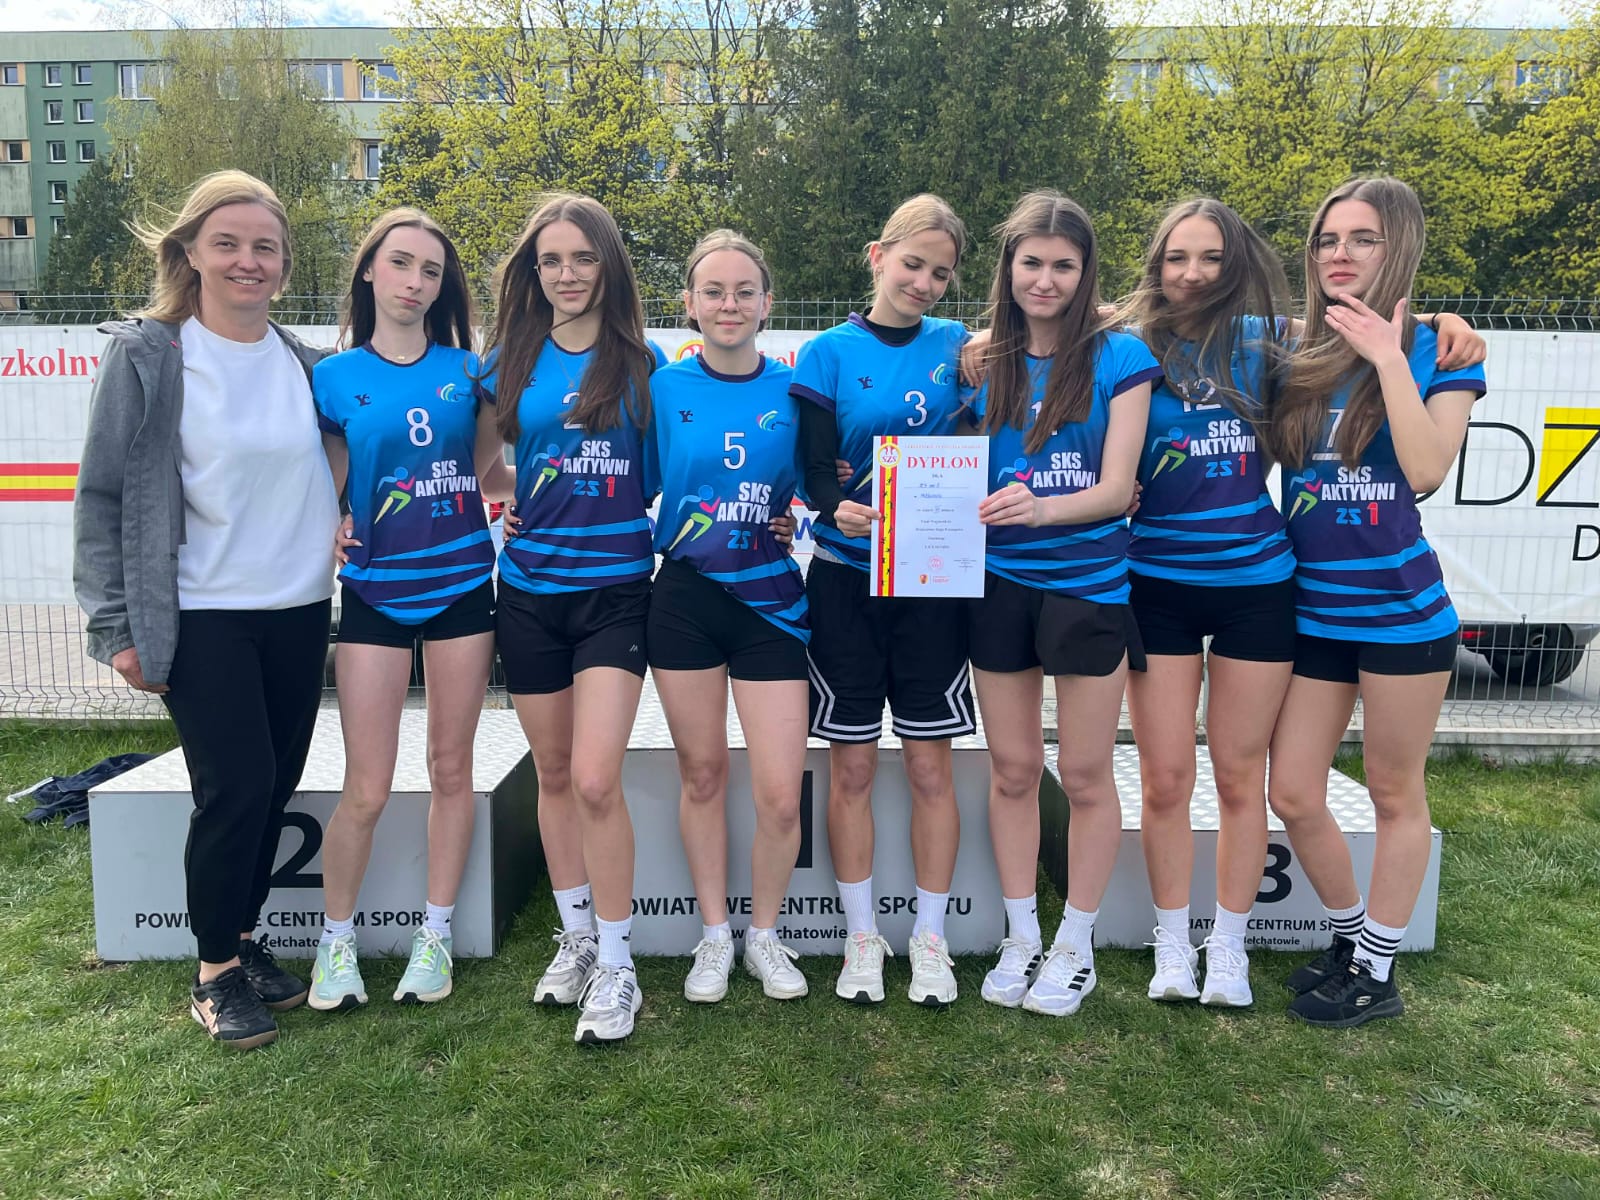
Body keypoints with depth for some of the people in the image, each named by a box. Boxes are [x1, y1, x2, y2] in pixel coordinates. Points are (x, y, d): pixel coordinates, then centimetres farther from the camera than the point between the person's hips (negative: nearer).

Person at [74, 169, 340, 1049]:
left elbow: (336, 469, 20)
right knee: (235, 787, -5)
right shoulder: (147, 355, -5)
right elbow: (102, 494, -5)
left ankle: (243, 939, 29)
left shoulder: (308, 364, 7)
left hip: (299, 611, 4)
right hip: (201, 615, -4)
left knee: (276, 785, 9)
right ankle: (214, 971, 15)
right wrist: (117, 624, -8)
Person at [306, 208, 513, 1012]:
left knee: (451, 769, 9)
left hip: (462, 589, 2)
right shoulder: (335, 379, 0)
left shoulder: (466, 370, 4)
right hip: (376, 593, -1)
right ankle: (336, 941, 21)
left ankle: (435, 937, 23)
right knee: (367, 788, -1)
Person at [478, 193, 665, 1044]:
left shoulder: (640, 362, 0)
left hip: (614, 587, -3)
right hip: (530, 588, 3)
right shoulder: (509, 361, 6)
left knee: (594, 779, -12)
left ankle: (615, 965, 3)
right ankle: (575, 938, 28)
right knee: (554, 774, 11)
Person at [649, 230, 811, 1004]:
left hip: (769, 599, 0)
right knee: (702, 772, 11)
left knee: (780, 795, -3)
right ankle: (714, 935, 30)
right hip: (687, 598, 0)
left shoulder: (792, 390, 1)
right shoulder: (664, 387, 0)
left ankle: (764, 935, 23)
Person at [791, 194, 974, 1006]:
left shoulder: (957, 347, 6)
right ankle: (861, 936, 20)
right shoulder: (830, 353, 0)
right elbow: (816, 468, -8)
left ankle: (929, 938, 20)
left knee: (930, 765, 5)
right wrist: (840, 510, -28)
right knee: (851, 765, 5)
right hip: (846, 577, -1)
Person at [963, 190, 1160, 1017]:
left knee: (1084, 775, 6)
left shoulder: (1118, 358, -5)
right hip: (1000, 585, 3)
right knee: (1011, 769, 10)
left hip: (1088, 585, -3)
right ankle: (1021, 939, 26)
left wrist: (1040, 506, -29)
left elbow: (1116, 489, -11)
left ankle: (1075, 946, 24)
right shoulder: (982, 361, 5)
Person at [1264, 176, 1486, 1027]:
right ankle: (1350, 934, 31)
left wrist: (1387, 357, -18)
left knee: (1394, 792, 9)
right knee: (1292, 795, 6)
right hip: (1312, 610, 4)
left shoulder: (1439, 351, -3)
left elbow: (1426, 468, -17)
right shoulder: (1295, 358, 6)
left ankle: (1378, 972, 24)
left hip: (1401, 611, -4)